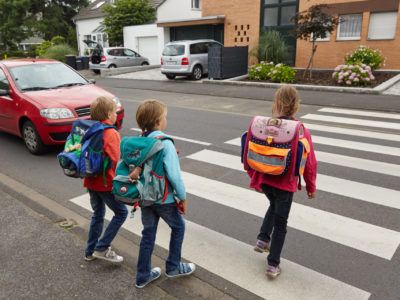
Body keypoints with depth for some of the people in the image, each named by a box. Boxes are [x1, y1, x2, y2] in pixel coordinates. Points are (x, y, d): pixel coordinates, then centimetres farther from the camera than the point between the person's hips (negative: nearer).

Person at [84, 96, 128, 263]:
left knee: (98, 214, 22)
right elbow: (117, 160, -25)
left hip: (91, 181, 8)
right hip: (105, 183, -8)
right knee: (121, 212, 7)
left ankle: (90, 251, 31)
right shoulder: (111, 133, -18)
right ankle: (102, 248, 7)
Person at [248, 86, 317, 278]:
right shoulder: (301, 132, -14)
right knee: (280, 223, 13)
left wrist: (254, 179, 12)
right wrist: (311, 187, 10)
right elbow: (310, 163, -6)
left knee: (274, 206, 33)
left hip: (264, 181, 3)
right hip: (285, 184, -2)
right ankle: (273, 266, 22)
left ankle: (263, 239, 29)